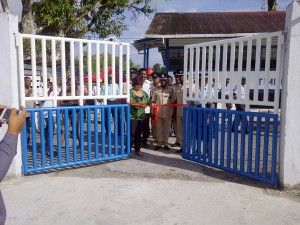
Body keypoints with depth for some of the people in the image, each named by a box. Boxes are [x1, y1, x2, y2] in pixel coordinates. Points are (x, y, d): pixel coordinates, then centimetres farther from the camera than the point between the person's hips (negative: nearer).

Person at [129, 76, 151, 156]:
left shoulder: (144, 93, 13)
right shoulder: (130, 92, -5)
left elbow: (149, 101, 10)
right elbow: (130, 103, -17)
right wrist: (140, 105, -31)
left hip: (141, 116, 6)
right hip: (132, 116, -5)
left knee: (138, 134, 13)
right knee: (132, 133, -7)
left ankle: (137, 149, 22)